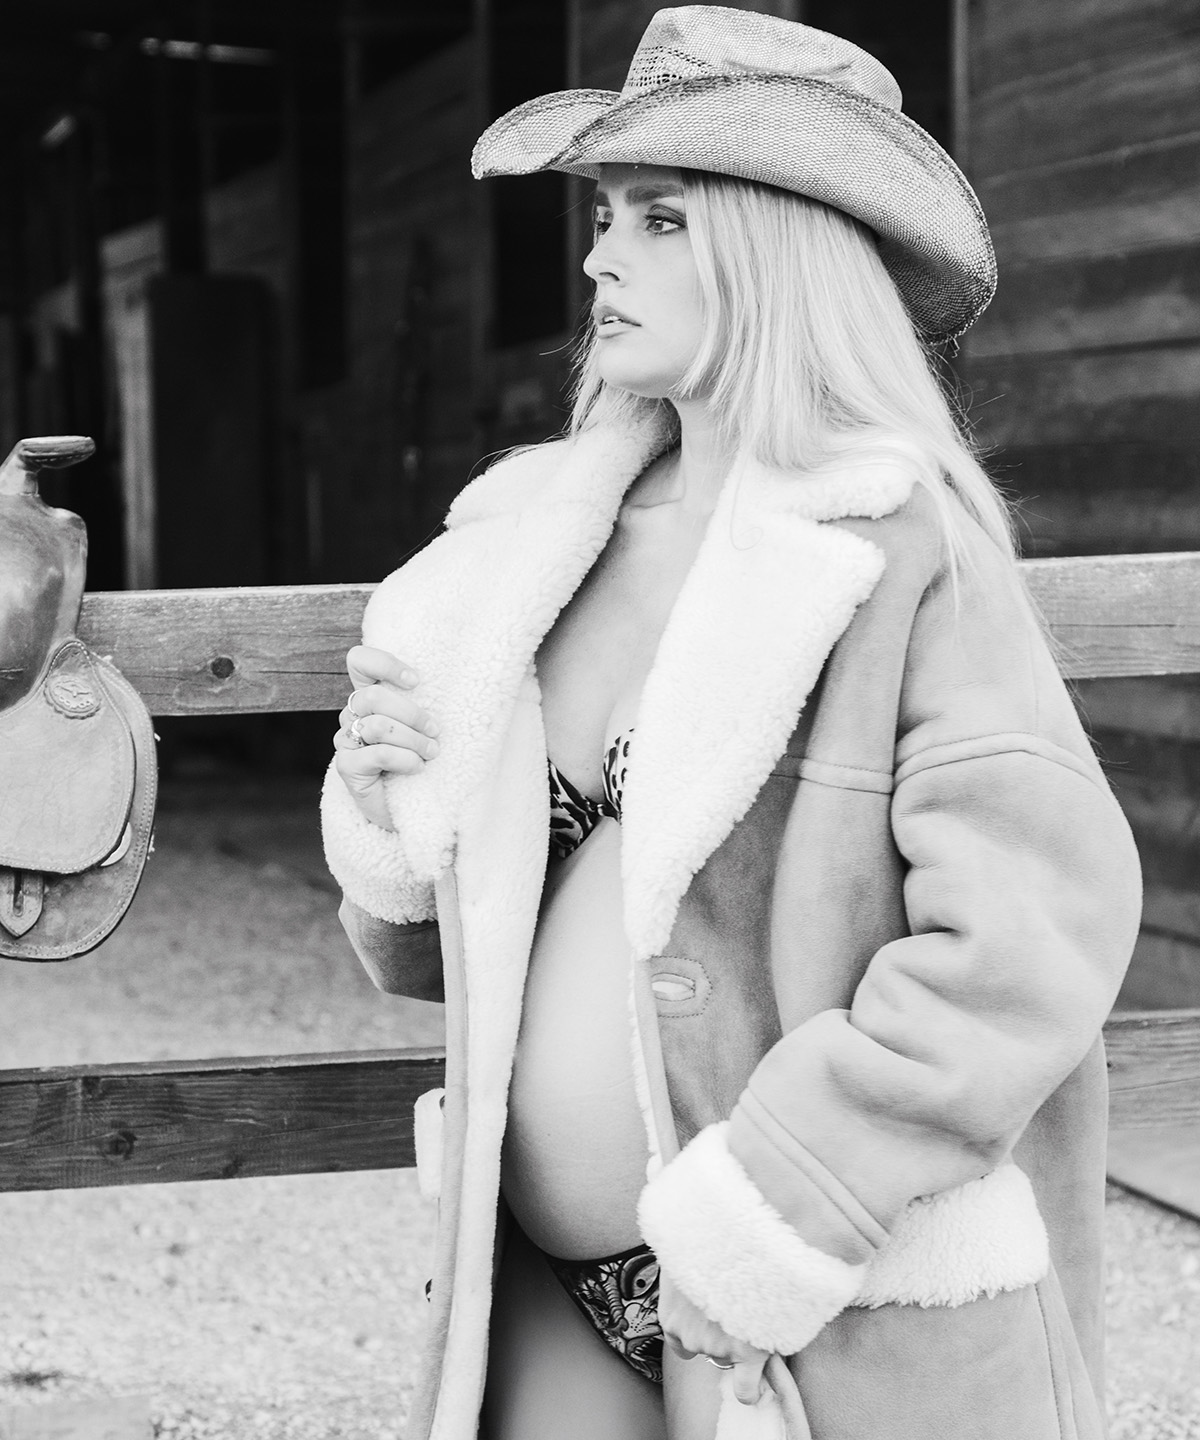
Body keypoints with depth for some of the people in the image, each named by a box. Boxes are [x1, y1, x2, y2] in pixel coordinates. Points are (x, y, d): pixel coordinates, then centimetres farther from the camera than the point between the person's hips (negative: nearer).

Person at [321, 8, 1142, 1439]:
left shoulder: (904, 549, -12)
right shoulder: (557, 539, 4)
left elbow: (1037, 925, -21)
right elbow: (442, 942, 13)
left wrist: (753, 1230, -19)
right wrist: (393, 814, -7)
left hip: (834, 1324, -5)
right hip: (555, 1310, 5)